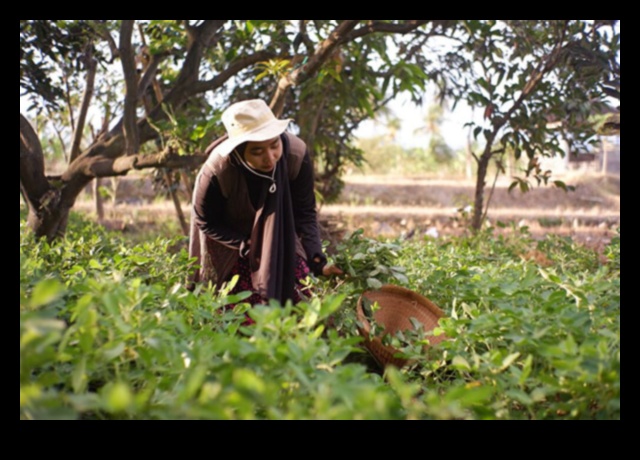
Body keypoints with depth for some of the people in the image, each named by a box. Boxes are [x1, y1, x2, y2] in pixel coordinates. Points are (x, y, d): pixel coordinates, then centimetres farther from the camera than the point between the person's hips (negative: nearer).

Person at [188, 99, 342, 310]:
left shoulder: (296, 154, -30)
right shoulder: (216, 172, -35)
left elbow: (304, 212, -19)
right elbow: (206, 222, -16)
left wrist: (317, 260, -30)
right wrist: (247, 246, -24)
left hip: (280, 234, 2)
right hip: (230, 240, -2)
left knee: (298, 298, -1)